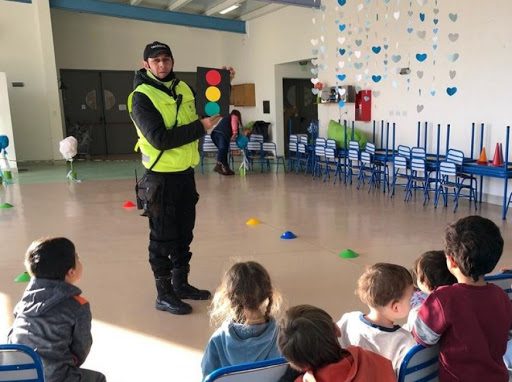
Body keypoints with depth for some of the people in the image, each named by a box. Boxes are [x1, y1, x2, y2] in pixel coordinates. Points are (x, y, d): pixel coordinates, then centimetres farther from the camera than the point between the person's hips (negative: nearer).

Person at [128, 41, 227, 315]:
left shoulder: (183, 88, 8)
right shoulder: (141, 97, -13)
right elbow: (160, 139, -23)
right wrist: (200, 127, -21)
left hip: (186, 173, 7)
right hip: (161, 177, -7)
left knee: (184, 234, 17)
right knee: (163, 238, 4)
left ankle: (181, 284, 33)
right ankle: (164, 294, 17)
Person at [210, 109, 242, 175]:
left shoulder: (226, 118, 41)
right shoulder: (234, 117, 21)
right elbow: (234, 123, -2)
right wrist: (235, 133, -13)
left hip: (215, 132, 7)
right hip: (223, 133, -7)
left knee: (223, 150, 11)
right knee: (223, 149, -19)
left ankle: (226, 168, 5)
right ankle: (218, 165, -37)